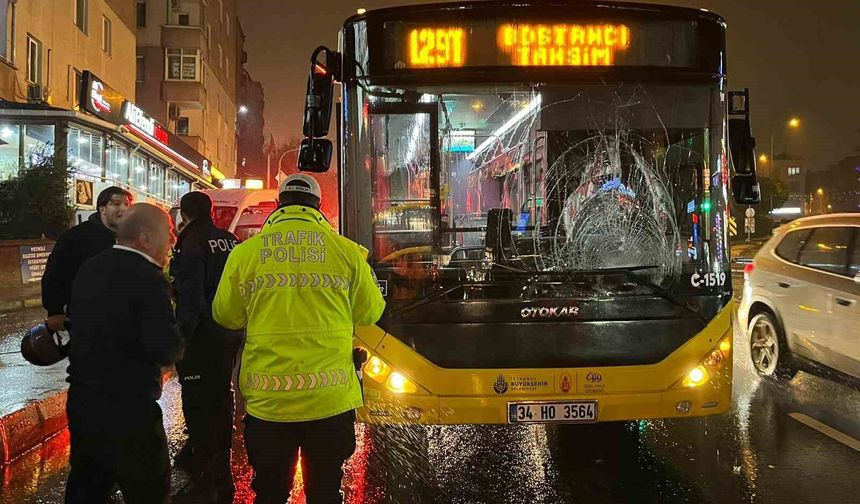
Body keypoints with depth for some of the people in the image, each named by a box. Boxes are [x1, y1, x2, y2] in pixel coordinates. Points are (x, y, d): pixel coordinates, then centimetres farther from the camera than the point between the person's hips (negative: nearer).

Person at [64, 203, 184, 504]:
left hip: (81, 400, 8)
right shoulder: (146, 278, -20)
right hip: (127, 411, -8)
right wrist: (176, 345, -3)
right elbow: (167, 350, -26)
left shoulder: (89, 269, 5)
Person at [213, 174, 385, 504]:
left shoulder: (245, 253, -3)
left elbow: (226, 315, 7)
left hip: (267, 401, 0)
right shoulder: (347, 250, -4)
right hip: (331, 398, 0)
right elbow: (370, 312, 3)